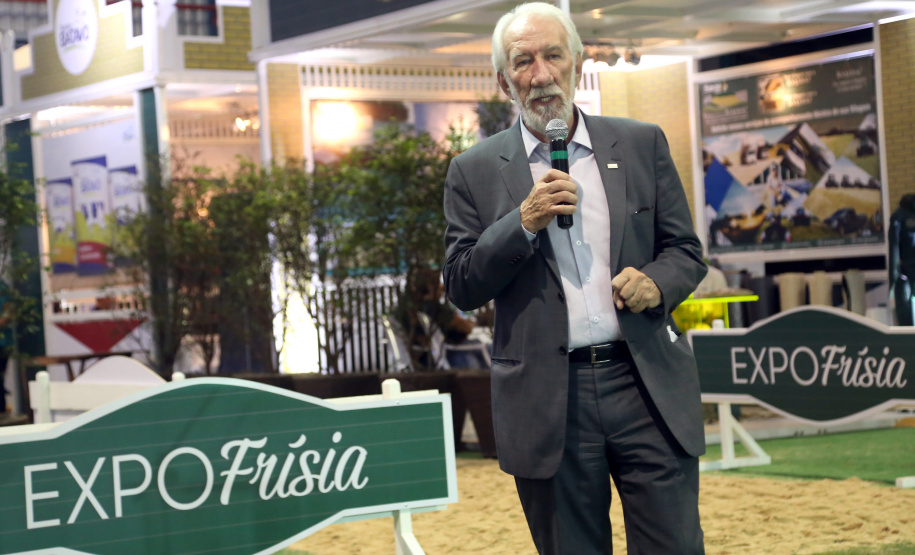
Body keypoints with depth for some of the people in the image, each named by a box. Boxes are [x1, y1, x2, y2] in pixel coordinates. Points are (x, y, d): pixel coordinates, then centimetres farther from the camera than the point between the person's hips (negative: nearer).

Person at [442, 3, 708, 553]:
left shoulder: (642, 145, 9)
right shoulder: (475, 172, 5)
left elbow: (687, 252, 12)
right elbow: (462, 288, 1)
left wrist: (656, 281, -10)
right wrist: (524, 222, -13)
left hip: (649, 387, 1)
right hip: (548, 402, 0)